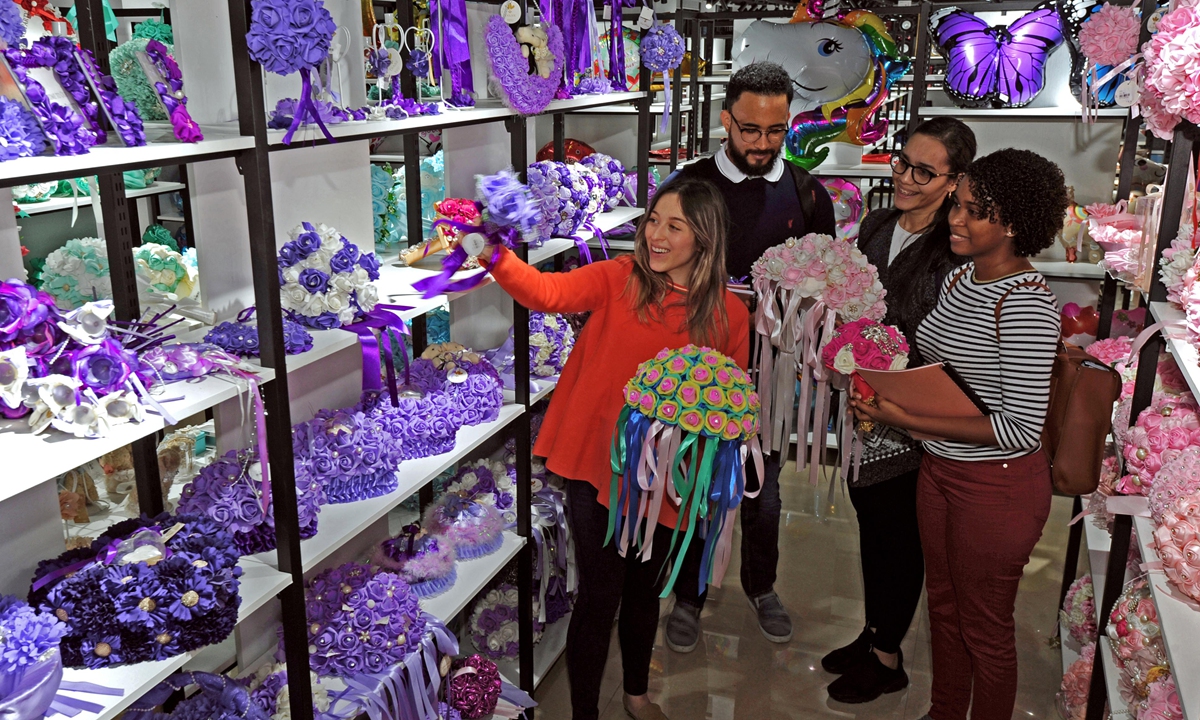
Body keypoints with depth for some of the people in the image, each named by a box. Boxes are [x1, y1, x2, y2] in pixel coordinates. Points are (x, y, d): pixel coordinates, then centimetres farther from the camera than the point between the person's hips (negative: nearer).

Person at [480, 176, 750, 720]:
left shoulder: (728, 313, -3)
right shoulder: (618, 279, -8)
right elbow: (548, 293, -24)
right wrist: (497, 259, -42)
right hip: (597, 465, -2)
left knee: (645, 590, 21)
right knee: (600, 596, 2)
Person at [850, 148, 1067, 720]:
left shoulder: (1026, 303, -24)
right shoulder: (961, 278, 2)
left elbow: (1021, 427, -27)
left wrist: (907, 421, -28)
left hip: (998, 485, -8)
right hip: (940, 469, 9)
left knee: (984, 628, 12)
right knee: (943, 604, 25)